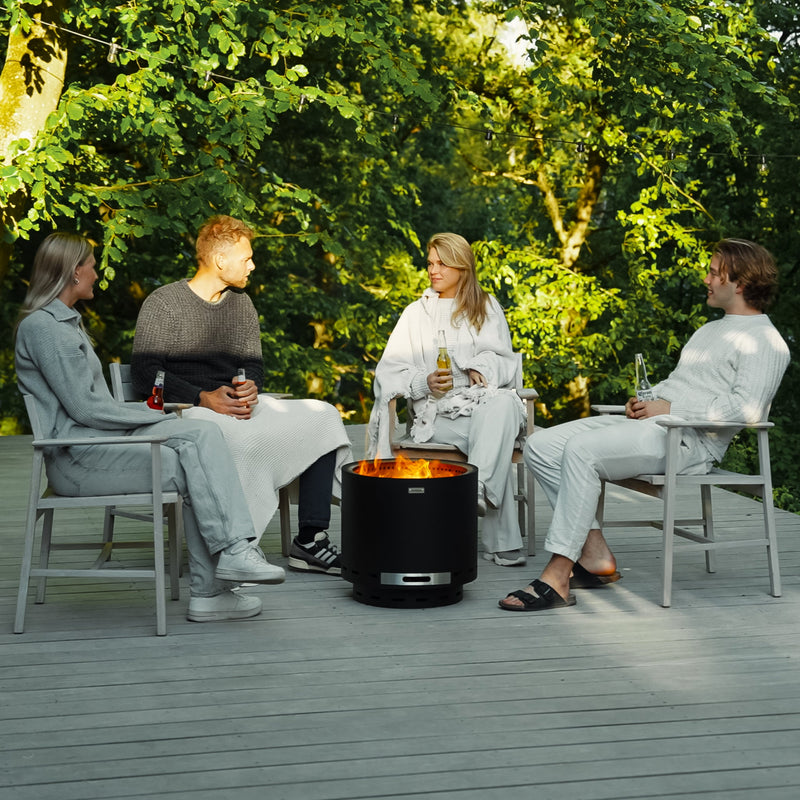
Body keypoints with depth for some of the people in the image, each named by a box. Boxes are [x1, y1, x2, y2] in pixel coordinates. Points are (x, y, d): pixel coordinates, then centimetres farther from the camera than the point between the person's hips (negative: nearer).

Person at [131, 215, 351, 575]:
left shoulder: (242, 303, 18)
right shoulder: (163, 304, -4)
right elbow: (145, 373, -10)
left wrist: (250, 387, -7)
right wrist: (204, 398, -22)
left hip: (239, 403, 7)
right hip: (184, 409, -7)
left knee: (322, 416, -11)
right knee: (242, 438, -40)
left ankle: (310, 540, -13)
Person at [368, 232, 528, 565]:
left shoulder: (487, 307, 22)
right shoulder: (417, 313, 20)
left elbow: (505, 362, 13)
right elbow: (389, 371, 9)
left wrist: (483, 368, -12)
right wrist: (425, 382, -13)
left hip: (486, 397, 1)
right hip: (438, 412, -1)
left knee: (502, 403, -40)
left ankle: (478, 489, -54)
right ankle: (502, 541, -44)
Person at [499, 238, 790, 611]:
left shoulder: (766, 342, -3)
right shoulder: (708, 331, 29)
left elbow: (746, 408, -17)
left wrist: (669, 408, -14)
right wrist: (644, 399, 11)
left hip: (688, 440, -10)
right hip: (646, 424, 10)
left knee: (581, 451, -32)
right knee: (540, 447, -6)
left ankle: (557, 577, -32)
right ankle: (596, 555, -9)